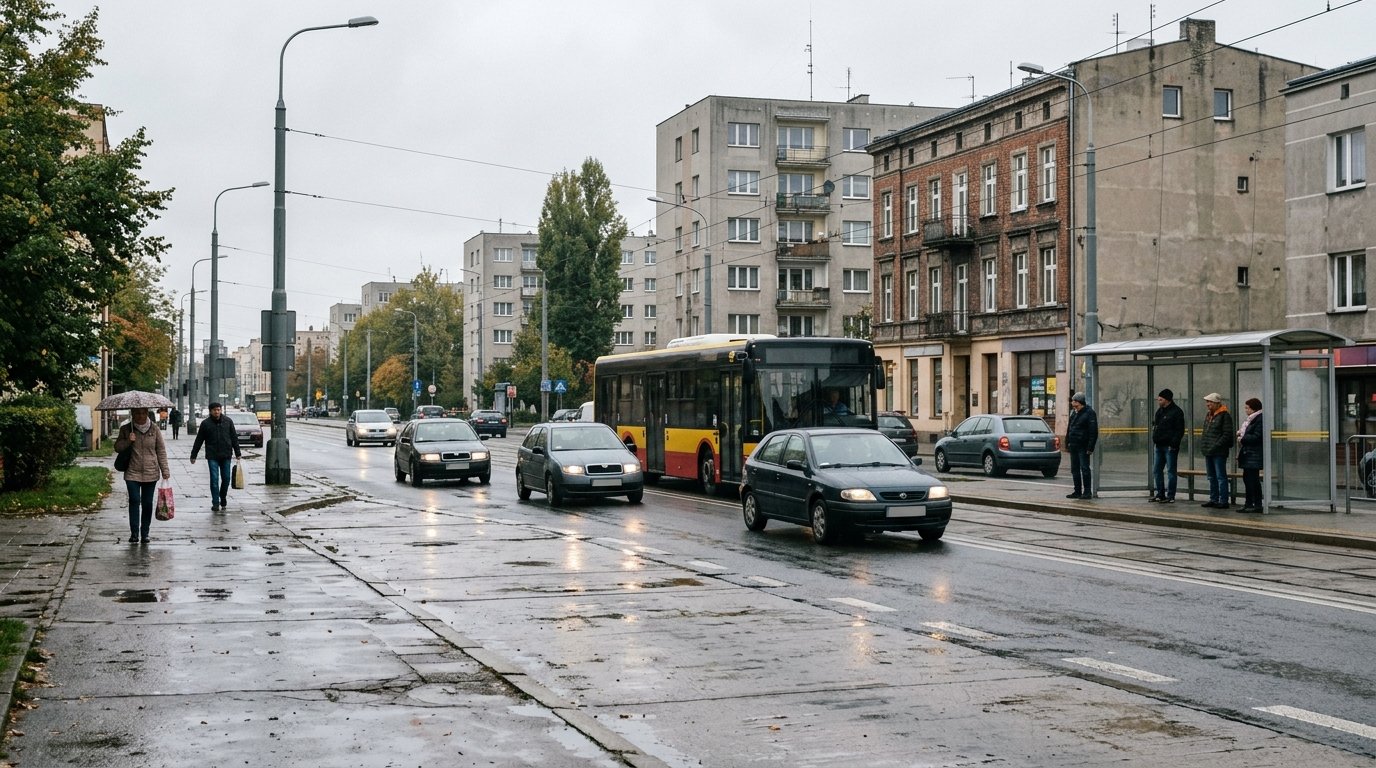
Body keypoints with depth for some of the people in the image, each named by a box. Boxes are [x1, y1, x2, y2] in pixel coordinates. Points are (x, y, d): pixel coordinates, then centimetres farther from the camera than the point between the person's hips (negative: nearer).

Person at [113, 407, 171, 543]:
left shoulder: (154, 429, 2)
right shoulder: (126, 429, 2)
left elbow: (161, 450, 5)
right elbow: (117, 447, 6)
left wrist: (165, 470, 2)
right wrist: (128, 441, -14)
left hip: (151, 473, 1)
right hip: (132, 473, -1)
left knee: (147, 503, 5)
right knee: (134, 501, -9)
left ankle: (144, 533, 13)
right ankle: (134, 533, -4)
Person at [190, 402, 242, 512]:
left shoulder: (228, 422, 5)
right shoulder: (205, 423, 0)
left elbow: (234, 438, 10)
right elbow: (198, 441, 5)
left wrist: (237, 453, 7)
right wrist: (193, 455, 5)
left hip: (226, 455, 2)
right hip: (212, 456, -2)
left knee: (226, 478, 6)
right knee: (214, 479, -6)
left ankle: (223, 499, 28)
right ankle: (215, 503, -1)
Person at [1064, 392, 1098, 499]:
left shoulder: (1089, 413, -9)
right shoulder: (1074, 413, 15)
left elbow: (1093, 432, -13)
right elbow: (1069, 430, 21)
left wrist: (1090, 447, -18)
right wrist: (1067, 444, 16)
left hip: (1083, 447, -8)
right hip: (1073, 446, 8)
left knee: (1084, 469, -7)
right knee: (1075, 470, 10)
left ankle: (1087, 492, -2)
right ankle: (1077, 492, 17)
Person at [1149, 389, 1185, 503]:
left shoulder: (1176, 412, -9)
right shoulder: (1160, 411, 16)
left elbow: (1180, 430, -13)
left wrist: (1174, 443, -19)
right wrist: (1154, 442, 14)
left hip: (1170, 447, -9)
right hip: (1159, 446, 9)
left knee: (1171, 471, -3)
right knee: (1157, 470, 11)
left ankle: (1171, 496, 0)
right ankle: (1160, 494, 20)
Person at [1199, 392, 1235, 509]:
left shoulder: (1224, 416, -10)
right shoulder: (1209, 415, 16)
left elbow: (1227, 435, -15)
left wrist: (1216, 446, -19)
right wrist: (1202, 444, 10)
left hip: (1219, 452, -9)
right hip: (1208, 452, 9)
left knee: (1221, 477, -5)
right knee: (1212, 477, 15)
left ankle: (1223, 501, -3)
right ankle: (1213, 499, 22)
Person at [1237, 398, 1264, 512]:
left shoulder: (1260, 419, -14)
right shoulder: (1250, 419, 17)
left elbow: (1256, 437, -20)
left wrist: (1242, 438, -12)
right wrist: (1240, 433, 5)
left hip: (1254, 455, -10)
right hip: (1247, 454, 10)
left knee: (1253, 479, -7)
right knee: (1247, 477, 13)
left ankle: (1257, 505, -3)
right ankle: (1249, 503, 20)